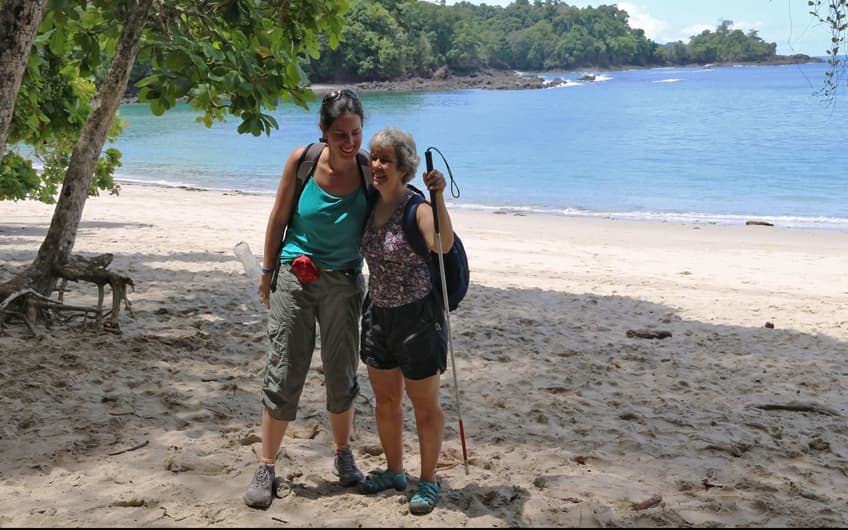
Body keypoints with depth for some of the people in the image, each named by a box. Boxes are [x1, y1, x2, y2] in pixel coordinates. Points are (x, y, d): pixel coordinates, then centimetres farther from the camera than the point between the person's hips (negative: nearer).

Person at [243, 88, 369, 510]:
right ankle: (266, 468, 12)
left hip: (344, 282, 1)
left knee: (341, 374, 10)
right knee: (283, 374, 0)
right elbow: (278, 217, -2)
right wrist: (267, 272, 3)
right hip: (295, 276, -1)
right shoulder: (302, 161, -13)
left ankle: (344, 457, 31)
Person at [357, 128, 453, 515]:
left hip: (417, 314, -7)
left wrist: (438, 197, -49)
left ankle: (428, 481, 22)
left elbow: (442, 245, -38)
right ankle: (394, 472, 36)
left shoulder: (416, 207, -18)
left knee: (424, 404, 6)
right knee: (385, 399, 18)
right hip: (377, 313, 7)